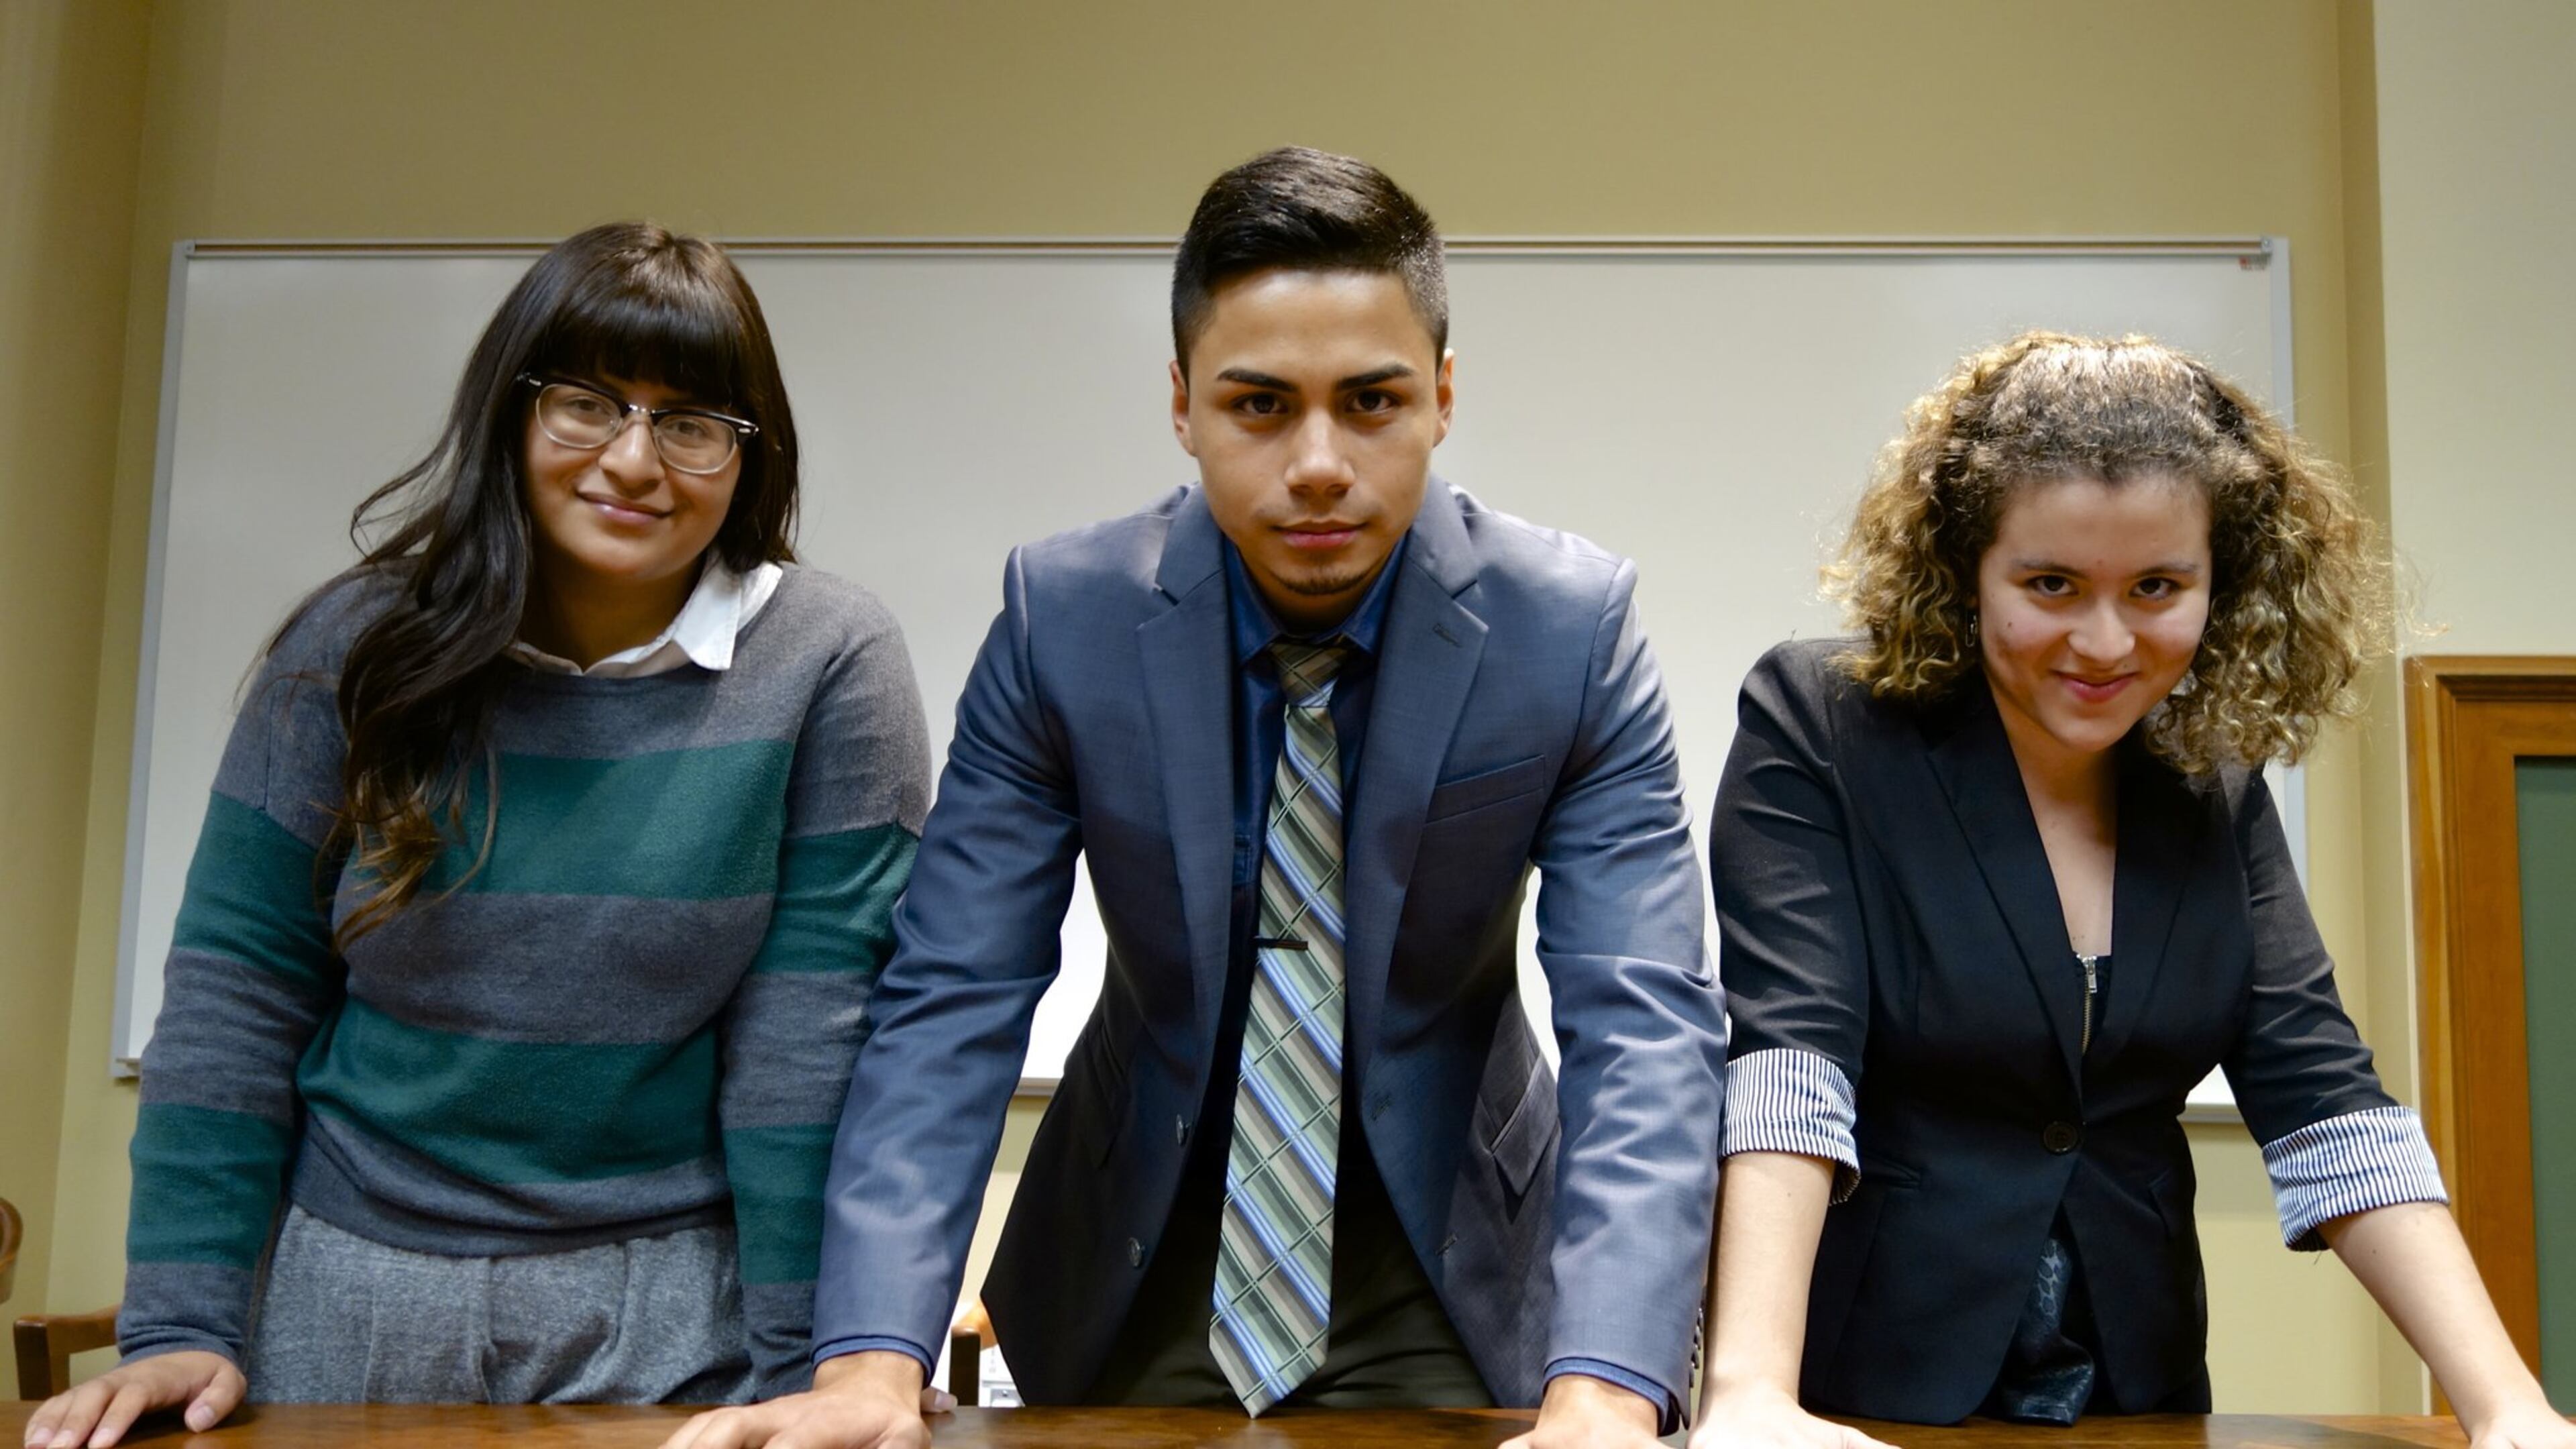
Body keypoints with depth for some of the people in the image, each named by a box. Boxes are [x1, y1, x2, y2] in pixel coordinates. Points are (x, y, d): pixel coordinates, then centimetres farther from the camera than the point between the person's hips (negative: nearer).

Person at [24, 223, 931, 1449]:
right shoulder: (357, 644, -4)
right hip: (338, 1290, 2)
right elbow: (238, 989, -2)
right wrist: (182, 1324, -7)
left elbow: (812, 1030, -13)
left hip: (668, 1307, -2)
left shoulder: (825, 667, -10)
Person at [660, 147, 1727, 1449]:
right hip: (1141, 1259, 1)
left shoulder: (1572, 624, -18)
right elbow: (953, 998, -16)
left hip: (1448, 1265, -1)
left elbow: (1643, 1021, -23)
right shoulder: (1061, 615, -16)